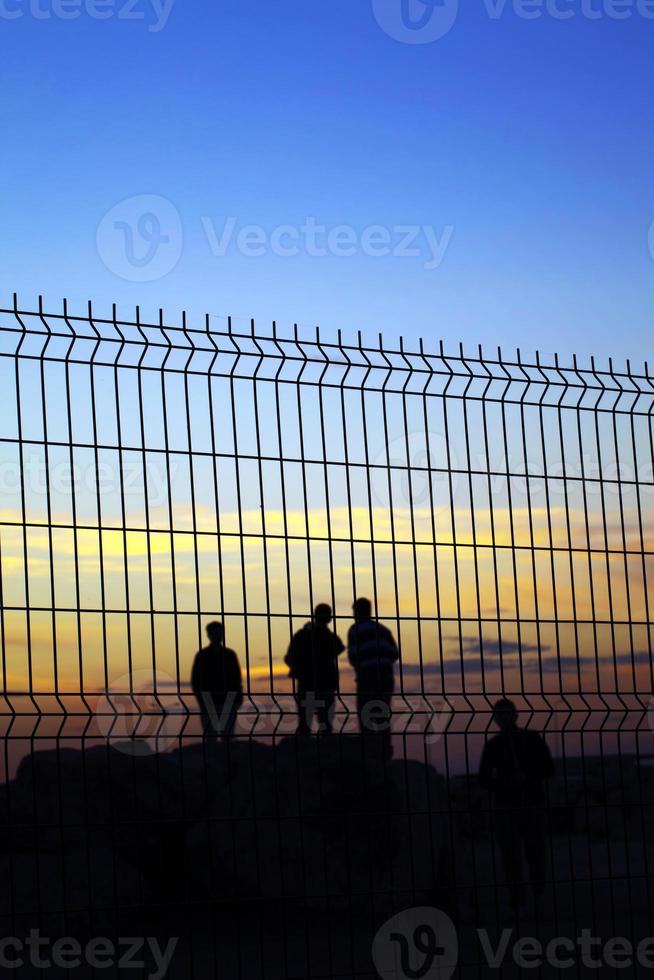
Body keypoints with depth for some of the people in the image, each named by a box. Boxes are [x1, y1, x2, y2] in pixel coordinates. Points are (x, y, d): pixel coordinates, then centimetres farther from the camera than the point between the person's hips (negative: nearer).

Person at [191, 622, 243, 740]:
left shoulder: (230, 655, 12)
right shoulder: (202, 656, 6)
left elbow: (237, 678, 14)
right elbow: (195, 681, 6)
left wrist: (238, 698, 2)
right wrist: (201, 700, -6)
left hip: (228, 703, 2)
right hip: (208, 704, -2)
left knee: (228, 735, -1)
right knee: (210, 736, -5)